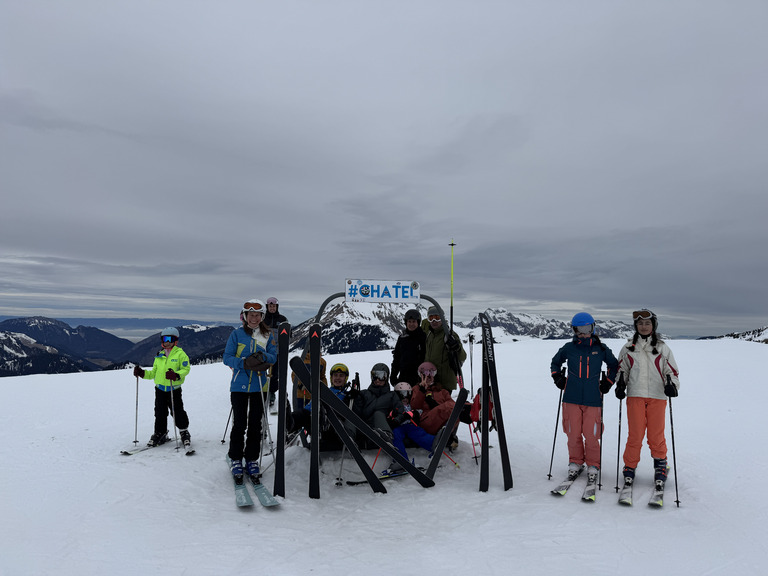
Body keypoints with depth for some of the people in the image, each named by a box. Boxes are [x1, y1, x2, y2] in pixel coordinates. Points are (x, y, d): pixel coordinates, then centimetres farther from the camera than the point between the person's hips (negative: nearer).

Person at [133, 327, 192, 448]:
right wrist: (143, 373, 4)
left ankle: (184, 431, 18)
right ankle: (160, 433, 24)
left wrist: (176, 375, -29)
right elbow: (154, 373, 18)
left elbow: (186, 369, -12)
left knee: (177, 412, 0)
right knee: (160, 413, 10)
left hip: (174, 389, -5)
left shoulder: (180, 354, -4)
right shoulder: (159, 355, 13)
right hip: (160, 389, 5)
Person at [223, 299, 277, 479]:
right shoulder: (237, 334, 1)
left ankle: (252, 459, 20)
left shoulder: (268, 335, 7)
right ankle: (235, 459, 17)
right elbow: (227, 357, -4)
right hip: (239, 385, -2)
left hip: (259, 386, 2)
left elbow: (274, 356, 2)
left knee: (255, 424, 7)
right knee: (239, 423, 1)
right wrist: (245, 363, -21)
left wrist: (263, 356, -21)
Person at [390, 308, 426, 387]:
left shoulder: (424, 337, -3)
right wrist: (393, 375, 12)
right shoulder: (402, 338, 10)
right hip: (403, 376, 4)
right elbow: (396, 358, 16)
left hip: (418, 377, -4)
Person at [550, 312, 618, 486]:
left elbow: (614, 365, 21)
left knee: (591, 435, -1)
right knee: (573, 434, 5)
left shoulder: (601, 348, 5)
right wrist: (558, 378, 9)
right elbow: (555, 363, 22)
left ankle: (593, 466, 18)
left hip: (593, 398, -1)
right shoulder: (569, 348, 6)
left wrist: (608, 382, 11)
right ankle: (575, 463, 24)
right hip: (572, 398, 1)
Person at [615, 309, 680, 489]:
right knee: (635, 435, -2)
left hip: (657, 396, 0)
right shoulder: (628, 348, 11)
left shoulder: (662, 348, 9)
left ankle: (660, 464, 24)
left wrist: (671, 385, -9)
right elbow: (622, 369, 17)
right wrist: (620, 385, 1)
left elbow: (671, 371, 9)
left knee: (656, 435, 2)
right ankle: (630, 467, 13)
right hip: (635, 395, 0)